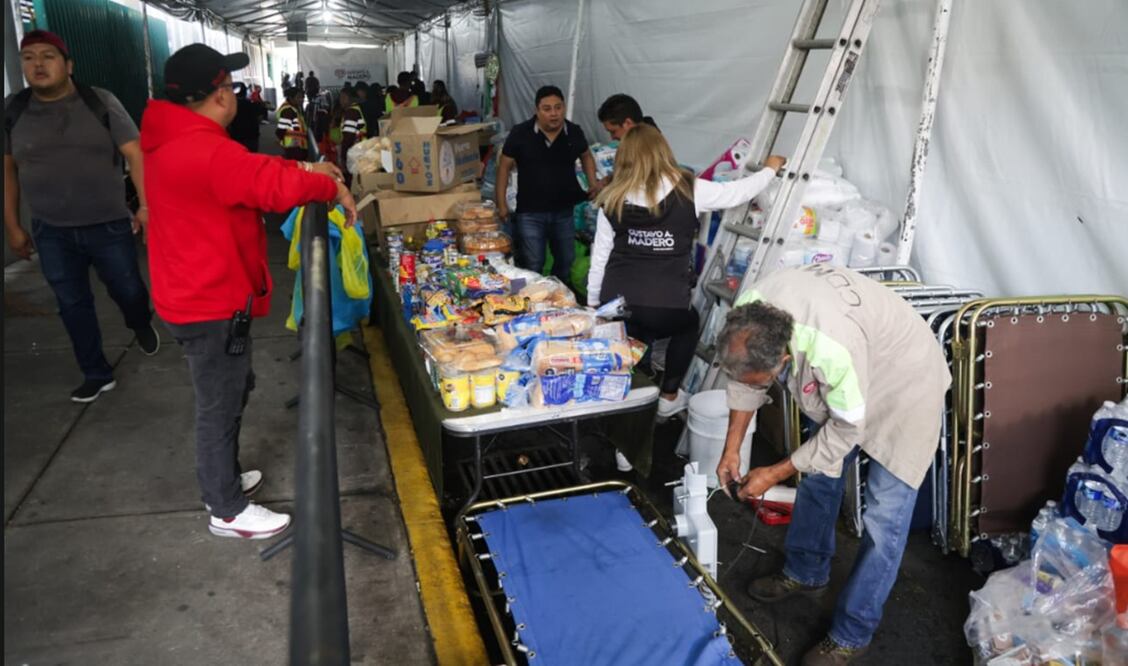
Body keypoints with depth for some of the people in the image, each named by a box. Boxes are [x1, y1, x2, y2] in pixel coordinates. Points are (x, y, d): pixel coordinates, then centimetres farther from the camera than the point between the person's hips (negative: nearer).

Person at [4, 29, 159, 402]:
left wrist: (146, 205, -18)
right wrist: (12, 227, 7)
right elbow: (8, 170, 8)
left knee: (128, 291, 10)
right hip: (51, 234, 2)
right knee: (72, 305, 9)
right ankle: (97, 374, 24)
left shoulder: (101, 103, -5)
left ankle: (142, 326, 46)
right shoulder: (12, 111, 2)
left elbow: (134, 155, -7)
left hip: (110, 226, -2)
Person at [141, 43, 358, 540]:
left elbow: (250, 170, 16)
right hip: (210, 303, -11)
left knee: (232, 391, 24)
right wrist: (333, 187, -13)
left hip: (201, 294, 11)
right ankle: (228, 511, 18)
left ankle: (221, 480, 39)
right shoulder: (205, 152, -26)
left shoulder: (179, 143, 9)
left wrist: (304, 168, 6)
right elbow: (275, 185, -29)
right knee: (220, 405, 2)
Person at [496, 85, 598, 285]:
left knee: (566, 261, 18)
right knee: (532, 266, 0)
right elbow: (505, 166, -1)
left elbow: (586, 156, 17)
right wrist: (501, 202, -4)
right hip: (530, 212, -3)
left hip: (564, 210, 3)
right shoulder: (520, 133, -11)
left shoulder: (574, 132, -3)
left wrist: (593, 183, 1)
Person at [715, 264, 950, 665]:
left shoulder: (833, 350, -44)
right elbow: (743, 377, -6)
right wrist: (731, 448, -7)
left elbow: (845, 431, -27)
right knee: (819, 476, 17)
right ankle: (806, 573, 39)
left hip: (906, 383, -7)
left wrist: (775, 474, -18)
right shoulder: (750, 310, -25)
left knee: (884, 518, -4)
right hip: (839, 384, 7)